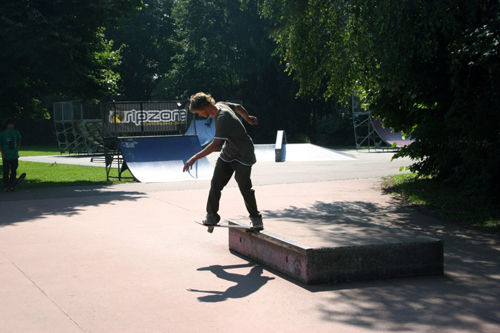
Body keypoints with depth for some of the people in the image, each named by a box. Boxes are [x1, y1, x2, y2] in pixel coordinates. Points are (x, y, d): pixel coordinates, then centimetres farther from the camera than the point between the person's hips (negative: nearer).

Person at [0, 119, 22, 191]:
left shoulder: (16, 133, 3)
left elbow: (19, 141, 21)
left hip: (14, 156, 3)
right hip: (6, 157, -3)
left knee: (14, 171, 9)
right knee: (6, 172, -6)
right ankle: (6, 186, -1)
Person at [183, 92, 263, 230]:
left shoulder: (223, 118, -32)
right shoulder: (220, 105, -3)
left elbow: (215, 144, -39)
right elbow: (239, 107, 16)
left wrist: (194, 158, -40)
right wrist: (248, 118, 36)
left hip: (243, 155, -9)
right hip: (228, 152, 9)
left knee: (244, 187, -9)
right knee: (216, 182, -2)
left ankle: (256, 219, 8)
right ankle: (212, 215, 6)